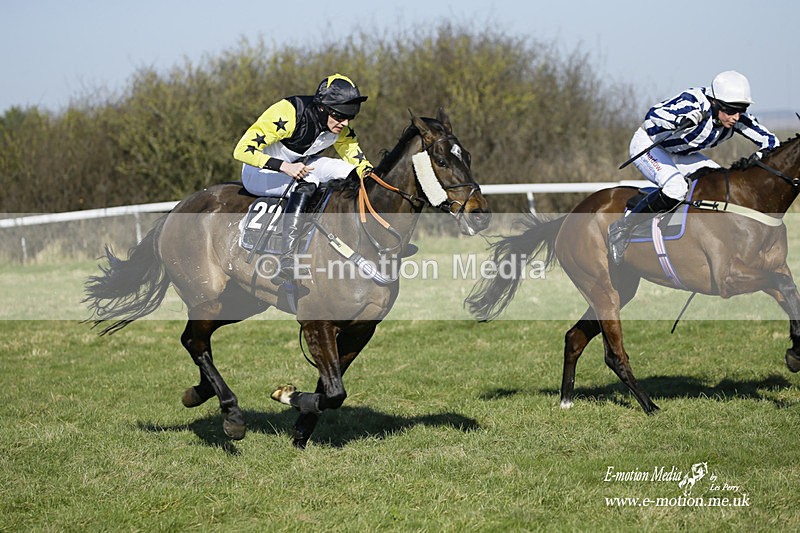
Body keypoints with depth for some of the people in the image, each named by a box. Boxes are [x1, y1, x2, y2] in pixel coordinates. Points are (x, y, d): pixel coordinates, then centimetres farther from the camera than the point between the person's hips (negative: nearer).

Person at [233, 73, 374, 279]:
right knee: (306, 183, -36)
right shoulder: (287, 114, -31)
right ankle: (288, 259, -43)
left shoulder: (340, 128, -10)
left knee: (350, 173, -11)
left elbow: (358, 161, 3)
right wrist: (284, 167, -41)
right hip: (260, 171, -7)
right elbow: (242, 150, -32)